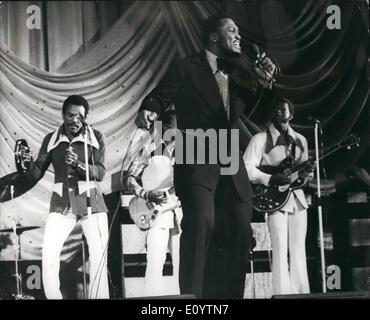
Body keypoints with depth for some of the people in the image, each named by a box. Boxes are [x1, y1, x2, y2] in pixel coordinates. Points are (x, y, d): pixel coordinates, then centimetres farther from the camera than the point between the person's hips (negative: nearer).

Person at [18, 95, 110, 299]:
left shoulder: (96, 138, -1)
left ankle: (98, 297, 4)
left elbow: (100, 172, -10)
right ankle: (52, 296, 0)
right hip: (61, 204, 2)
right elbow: (36, 175, 5)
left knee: (99, 255, -7)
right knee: (49, 254, -11)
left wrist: (78, 164, -27)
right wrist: (28, 163, -16)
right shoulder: (51, 140, 6)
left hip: (90, 201, -1)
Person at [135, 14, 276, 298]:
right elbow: (159, 98, 0)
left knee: (239, 231, 3)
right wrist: (148, 112, -23)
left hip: (231, 165, 6)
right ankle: (191, 295, -16)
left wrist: (263, 82, -2)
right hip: (196, 163, -6)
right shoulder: (186, 68, 1)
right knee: (202, 222, -24)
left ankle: (227, 294, 16)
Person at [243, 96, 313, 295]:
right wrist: (272, 179, -20)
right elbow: (247, 168, -11)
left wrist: (307, 172, -5)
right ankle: (284, 294, -5)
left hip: (297, 198, 5)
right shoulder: (261, 139, -3)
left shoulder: (300, 140, 13)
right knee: (281, 250, -8)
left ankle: (302, 293, 11)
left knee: (299, 250, 6)